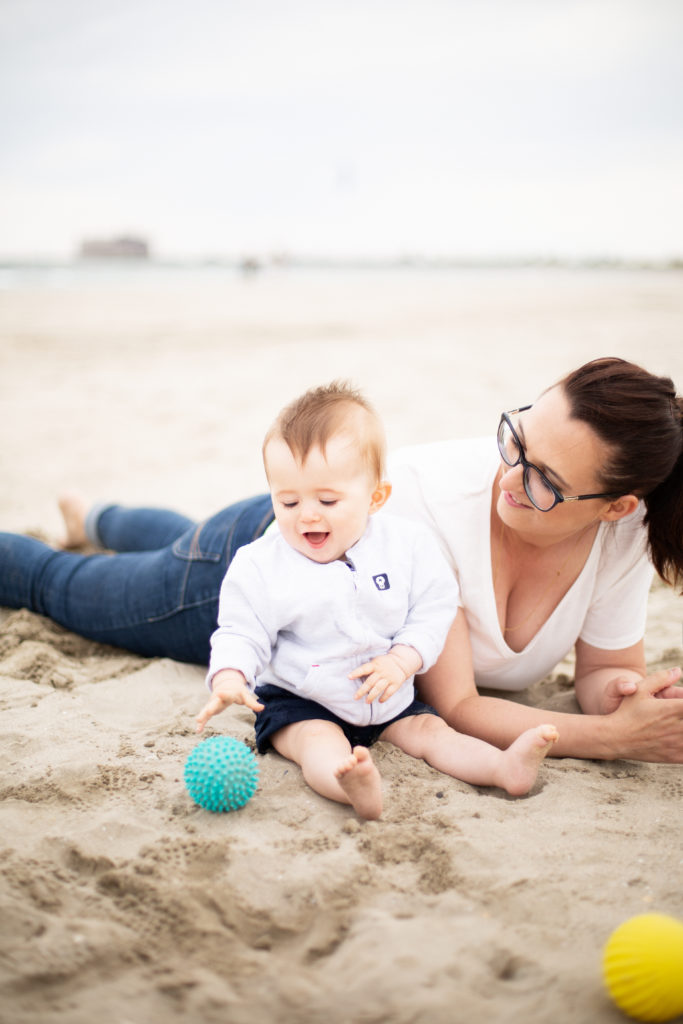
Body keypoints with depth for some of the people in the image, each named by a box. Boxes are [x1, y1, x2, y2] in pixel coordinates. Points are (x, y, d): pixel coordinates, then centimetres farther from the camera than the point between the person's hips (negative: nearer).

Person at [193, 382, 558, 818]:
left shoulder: (408, 545, -9)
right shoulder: (260, 565, -11)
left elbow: (434, 613, -4)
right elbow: (241, 633, -8)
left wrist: (402, 660, -20)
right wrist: (228, 679, -28)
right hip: (299, 701, -3)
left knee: (429, 730, -11)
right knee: (319, 742, -30)